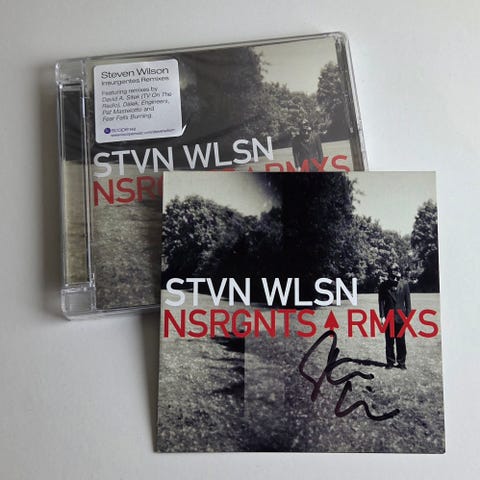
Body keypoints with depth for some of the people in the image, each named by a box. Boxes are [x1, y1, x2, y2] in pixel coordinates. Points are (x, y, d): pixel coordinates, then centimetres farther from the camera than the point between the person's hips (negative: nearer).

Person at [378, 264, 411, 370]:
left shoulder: (404, 284, 0)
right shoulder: (383, 285, -2)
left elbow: (407, 301, 3)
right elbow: (381, 301, 0)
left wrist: (408, 316, 0)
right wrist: (382, 316, -5)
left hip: (400, 317, 0)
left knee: (401, 341, 5)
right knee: (389, 341, 5)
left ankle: (401, 362, 16)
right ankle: (390, 362, 16)